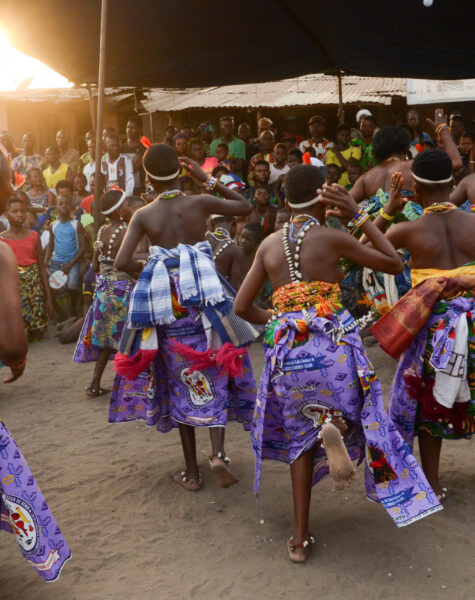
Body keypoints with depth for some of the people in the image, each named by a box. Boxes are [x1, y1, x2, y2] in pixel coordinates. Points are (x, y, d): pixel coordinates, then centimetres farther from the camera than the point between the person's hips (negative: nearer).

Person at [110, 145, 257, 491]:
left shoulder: (143, 215, -2)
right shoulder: (201, 203, -3)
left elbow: (122, 262, -11)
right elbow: (246, 206, 12)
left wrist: (150, 270, 8)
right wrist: (208, 180, 11)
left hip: (166, 303, 1)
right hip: (203, 299, -1)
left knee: (181, 384, 11)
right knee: (214, 376, 11)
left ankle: (191, 471, 18)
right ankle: (218, 452, -8)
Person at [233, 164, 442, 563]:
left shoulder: (269, 245, 7)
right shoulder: (332, 238, -4)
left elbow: (242, 306, 8)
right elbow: (394, 264, 6)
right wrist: (359, 217, 6)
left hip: (286, 350, 4)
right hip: (332, 346, -4)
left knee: (302, 438, 17)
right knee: (351, 416, 18)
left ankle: (300, 539, 15)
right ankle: (334, 429, -20)